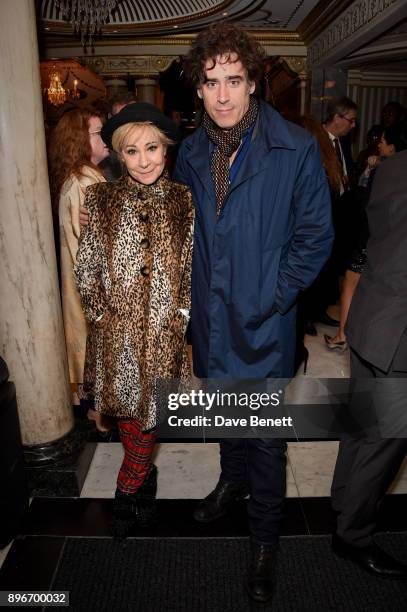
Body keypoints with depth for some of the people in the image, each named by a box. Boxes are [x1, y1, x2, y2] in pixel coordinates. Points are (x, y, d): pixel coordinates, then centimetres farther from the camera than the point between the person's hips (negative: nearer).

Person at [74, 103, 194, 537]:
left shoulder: (184, 201, -1)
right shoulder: (101, 200, 0)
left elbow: (194, 269, 2)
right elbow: (86, 269, 3)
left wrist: (180, 315, -5)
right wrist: (102, 315, -2)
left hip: (164, 331, 0)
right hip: (116, 332, 1)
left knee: (150, 413, 9)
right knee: (125, 411, 14)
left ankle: (128, 490, 33)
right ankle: (143, 474, 42)